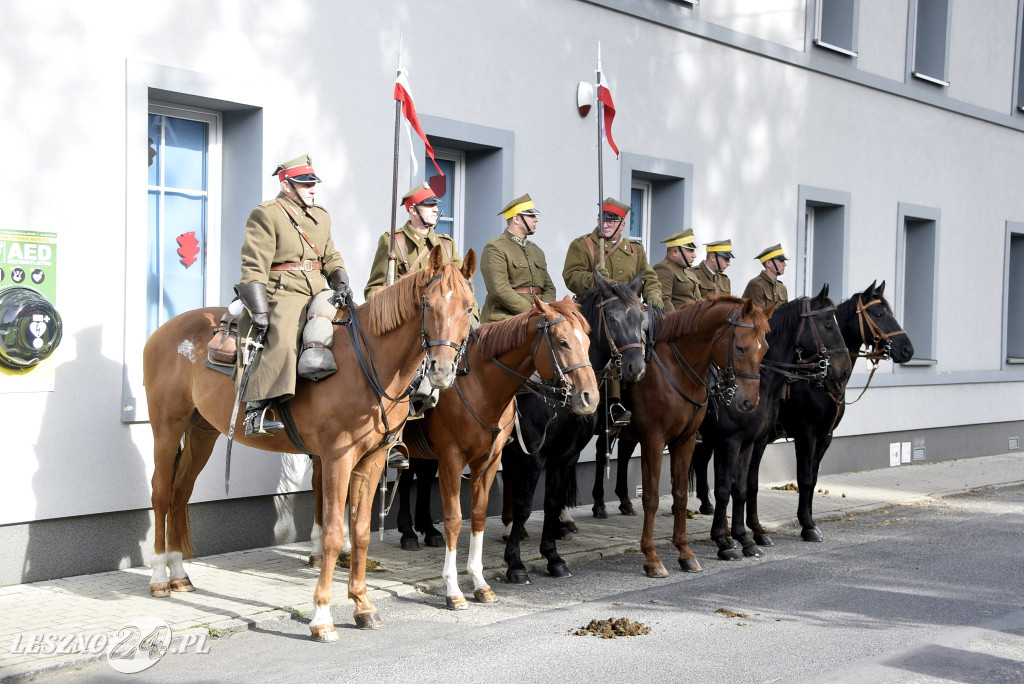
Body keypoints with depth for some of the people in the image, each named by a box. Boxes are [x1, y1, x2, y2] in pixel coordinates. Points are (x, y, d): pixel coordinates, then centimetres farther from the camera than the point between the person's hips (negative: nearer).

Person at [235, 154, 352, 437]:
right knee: (283, 340, -33)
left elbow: (331, 258, 24)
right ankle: (255, 410, -36)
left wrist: (341, 284, 1)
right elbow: (254, 267, -8)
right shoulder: (265, 215, -1)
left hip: (318, 295, 8)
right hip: (282, 295, -8)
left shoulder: (321, 216, 22)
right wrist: (259, 311, -17)